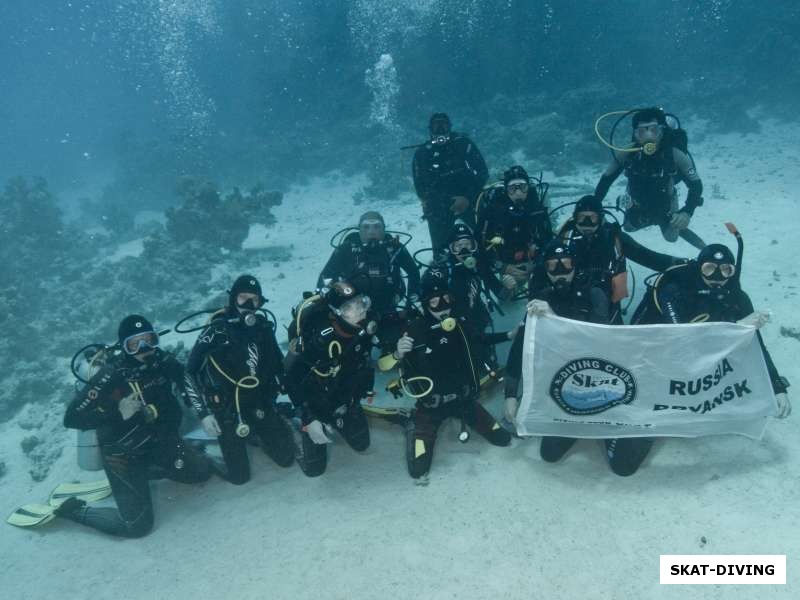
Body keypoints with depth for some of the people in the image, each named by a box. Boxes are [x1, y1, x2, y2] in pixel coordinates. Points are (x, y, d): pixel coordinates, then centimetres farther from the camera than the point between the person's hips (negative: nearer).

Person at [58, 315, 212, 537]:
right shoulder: (110, 376, -27)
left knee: (202, 471, 14)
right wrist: (118, 414, -34)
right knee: (136, 525, -2)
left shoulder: (163, 362, -13)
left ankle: (151, 470, 31)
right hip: (123, 456, -5)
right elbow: (72, 418, -25)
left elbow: (186, 382, 7)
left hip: (160, 444, 6)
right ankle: (73, 509, 18)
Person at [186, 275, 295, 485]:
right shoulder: (217, 330, -14)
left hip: (261, 406, 4)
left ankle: (256, 434, 33)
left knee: (287, 458, 8)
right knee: (239, 476, 1)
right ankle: (229, 440, 30)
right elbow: (190, 373, -11)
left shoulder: (264, 327, -1)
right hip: (228, 411, -4)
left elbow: (278, 364, 12)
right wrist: (204, 413, -14)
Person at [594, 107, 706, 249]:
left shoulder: (676, 155, -32)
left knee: (672, 238, 10)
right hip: (638, 207, 2)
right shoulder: (625, 153, -29)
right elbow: (606, 179, -15)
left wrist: (687, 212, -39)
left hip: (666, 207, -2)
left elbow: (696, 185, -23)